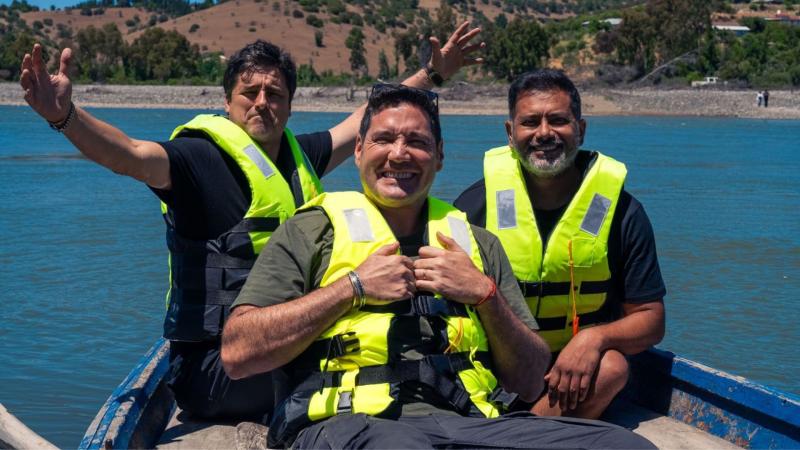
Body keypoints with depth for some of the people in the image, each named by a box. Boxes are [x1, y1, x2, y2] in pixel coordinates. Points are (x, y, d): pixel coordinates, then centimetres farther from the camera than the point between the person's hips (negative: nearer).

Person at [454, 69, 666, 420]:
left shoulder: (620, 210, 0)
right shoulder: (476, 204, 0)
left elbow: (650, 319, 2)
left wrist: (595, 338, -20)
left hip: (573, 377, 2)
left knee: (611, 366, -33)